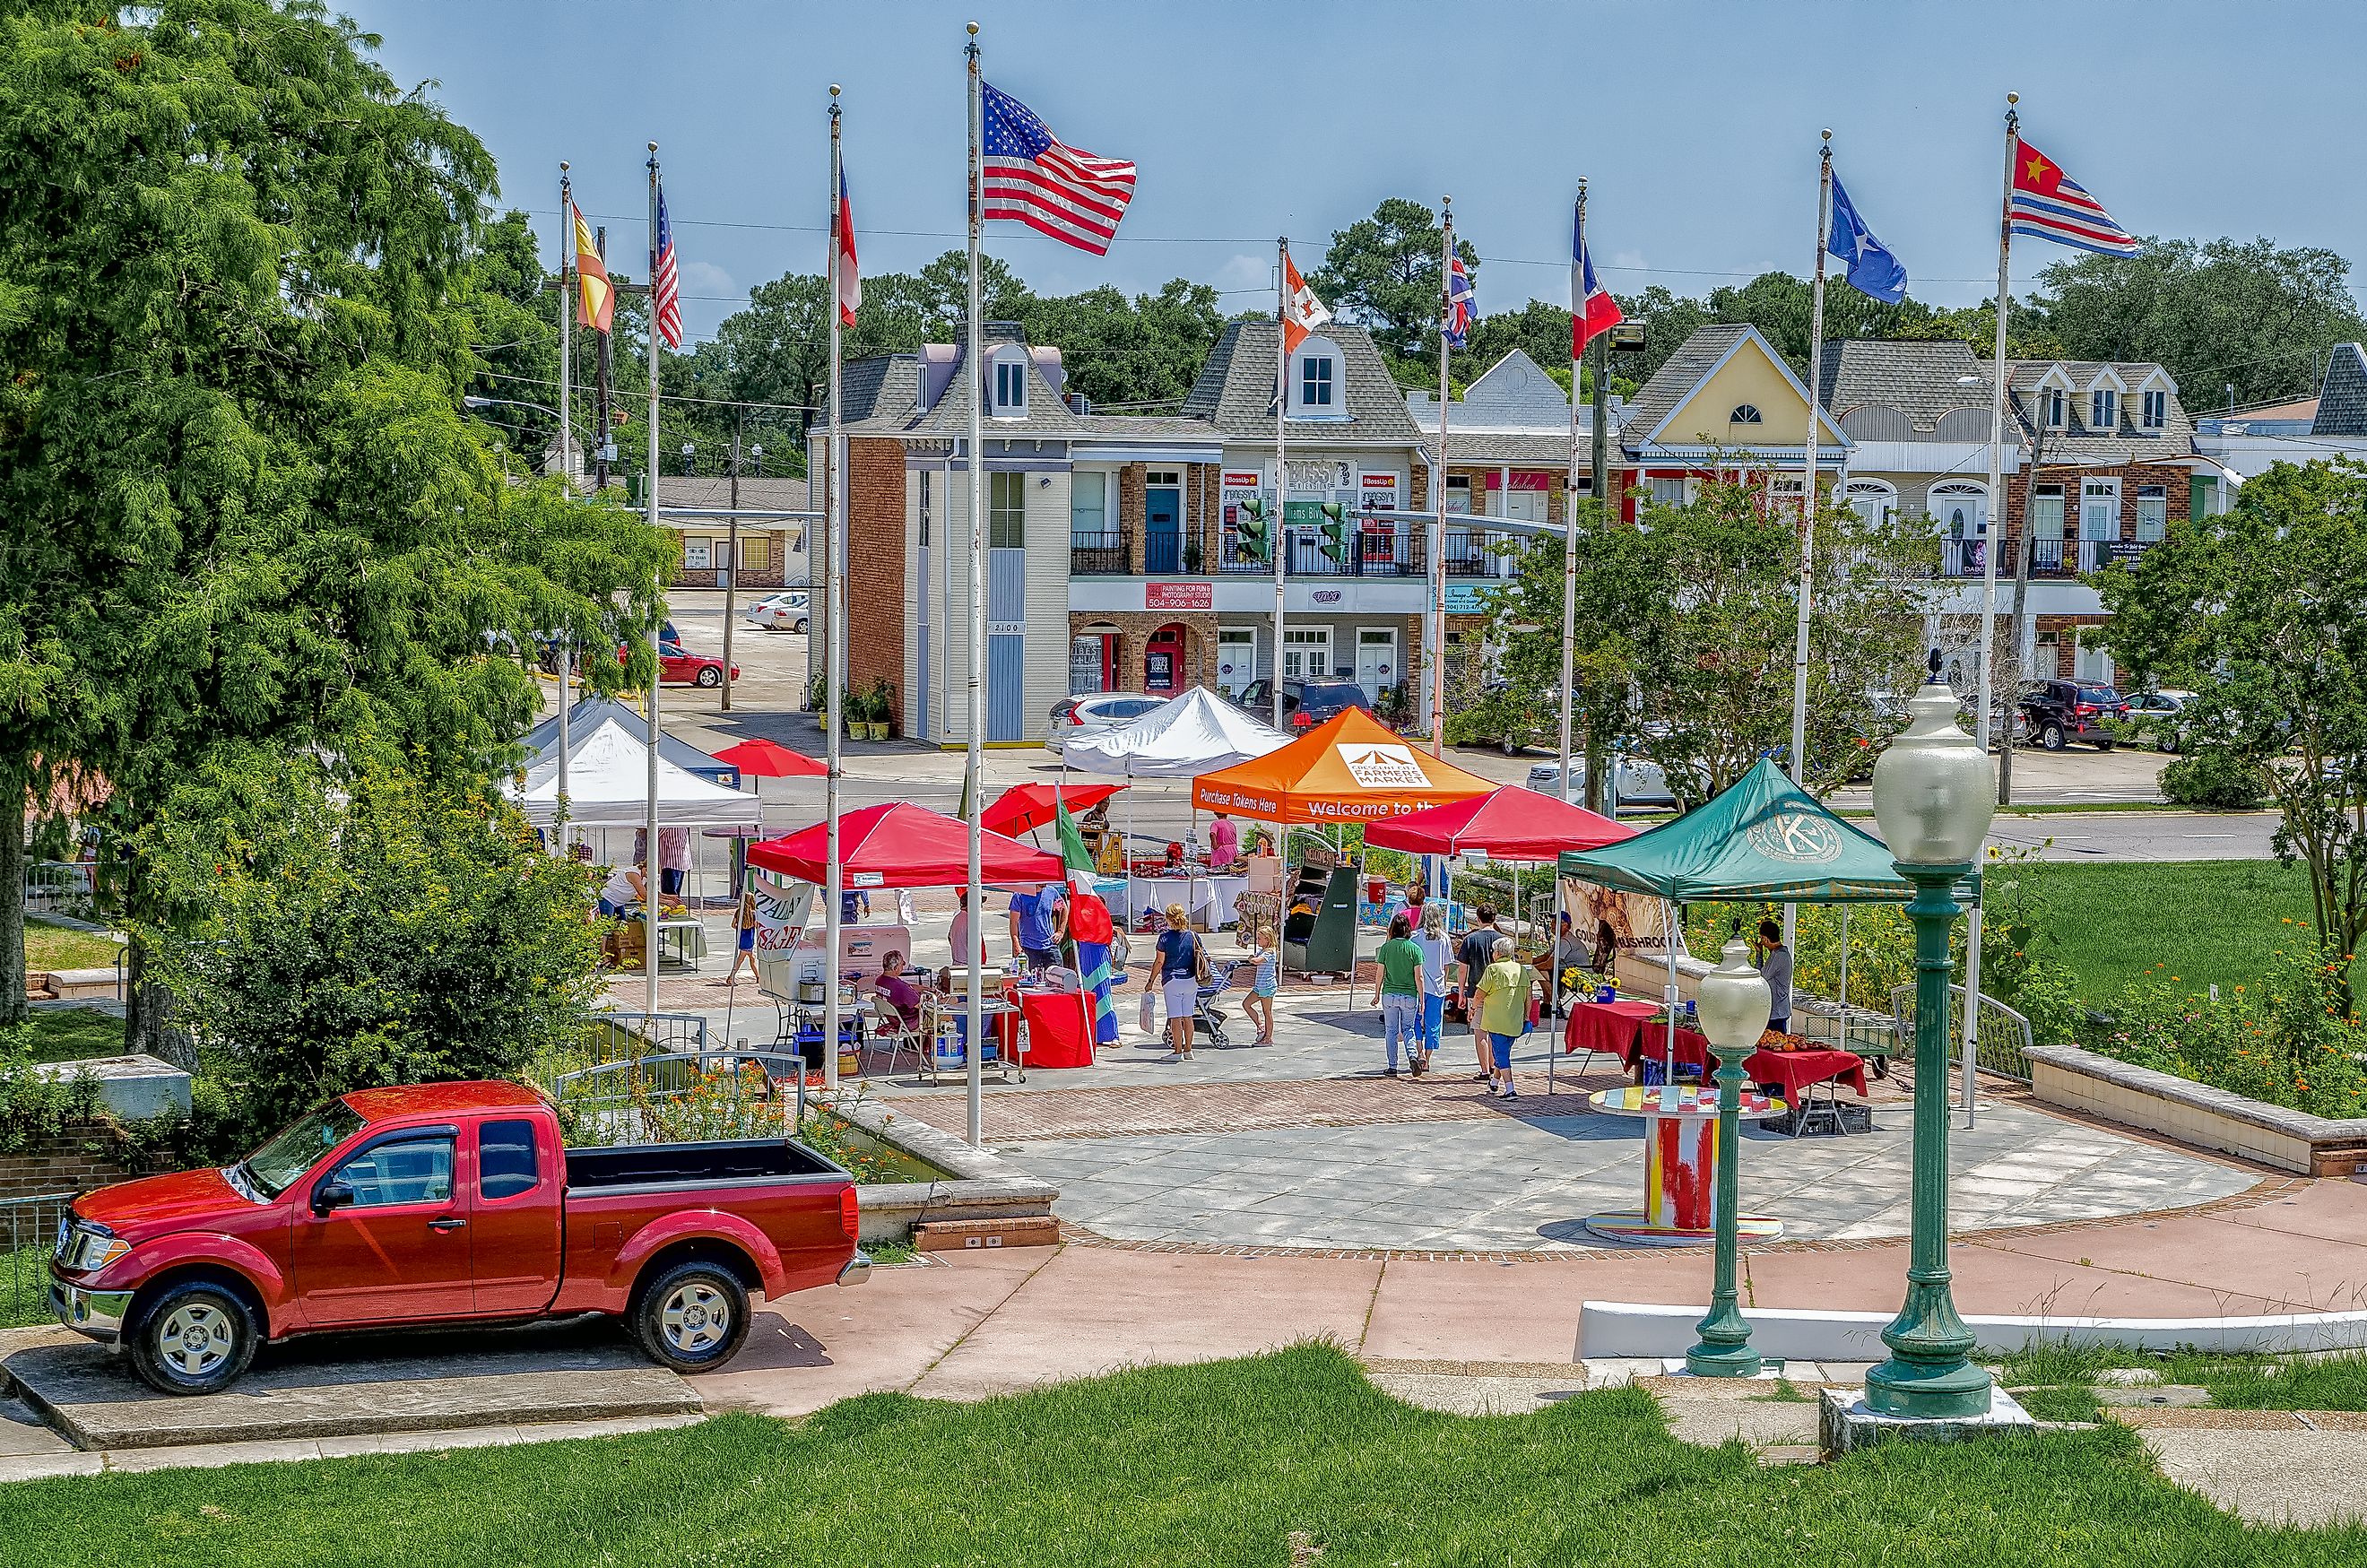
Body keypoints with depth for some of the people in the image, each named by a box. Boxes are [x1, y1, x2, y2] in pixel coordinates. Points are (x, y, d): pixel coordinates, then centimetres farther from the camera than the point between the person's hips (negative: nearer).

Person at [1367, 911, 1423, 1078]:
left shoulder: (1386, 947, -5)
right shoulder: (1414, 949, -7)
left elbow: (1379, 974, 0)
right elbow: (1418, 977, -7)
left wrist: (1377, 994, 13)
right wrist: (1421, 1000, -1)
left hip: (1389, 995, 0)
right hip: (1409, 995, 0)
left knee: (1391, 1031, 10)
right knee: (1408, 1028, 15)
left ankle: (1392, 1067, 11)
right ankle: (1412, 1054, -11)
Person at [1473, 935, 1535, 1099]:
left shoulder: (1493, 969, -10)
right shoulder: (1521, 969, 7)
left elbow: (1480, 993, -9)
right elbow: (1528, 996, 11)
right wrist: (1526, 1016, 20)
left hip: (1497, 1021, -6)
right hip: (1516, 1022, 6)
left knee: (1501, 1055, -4)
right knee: (1504, 1051, 21)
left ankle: (1510, 1090, -14)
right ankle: (1494, 1083, 37)